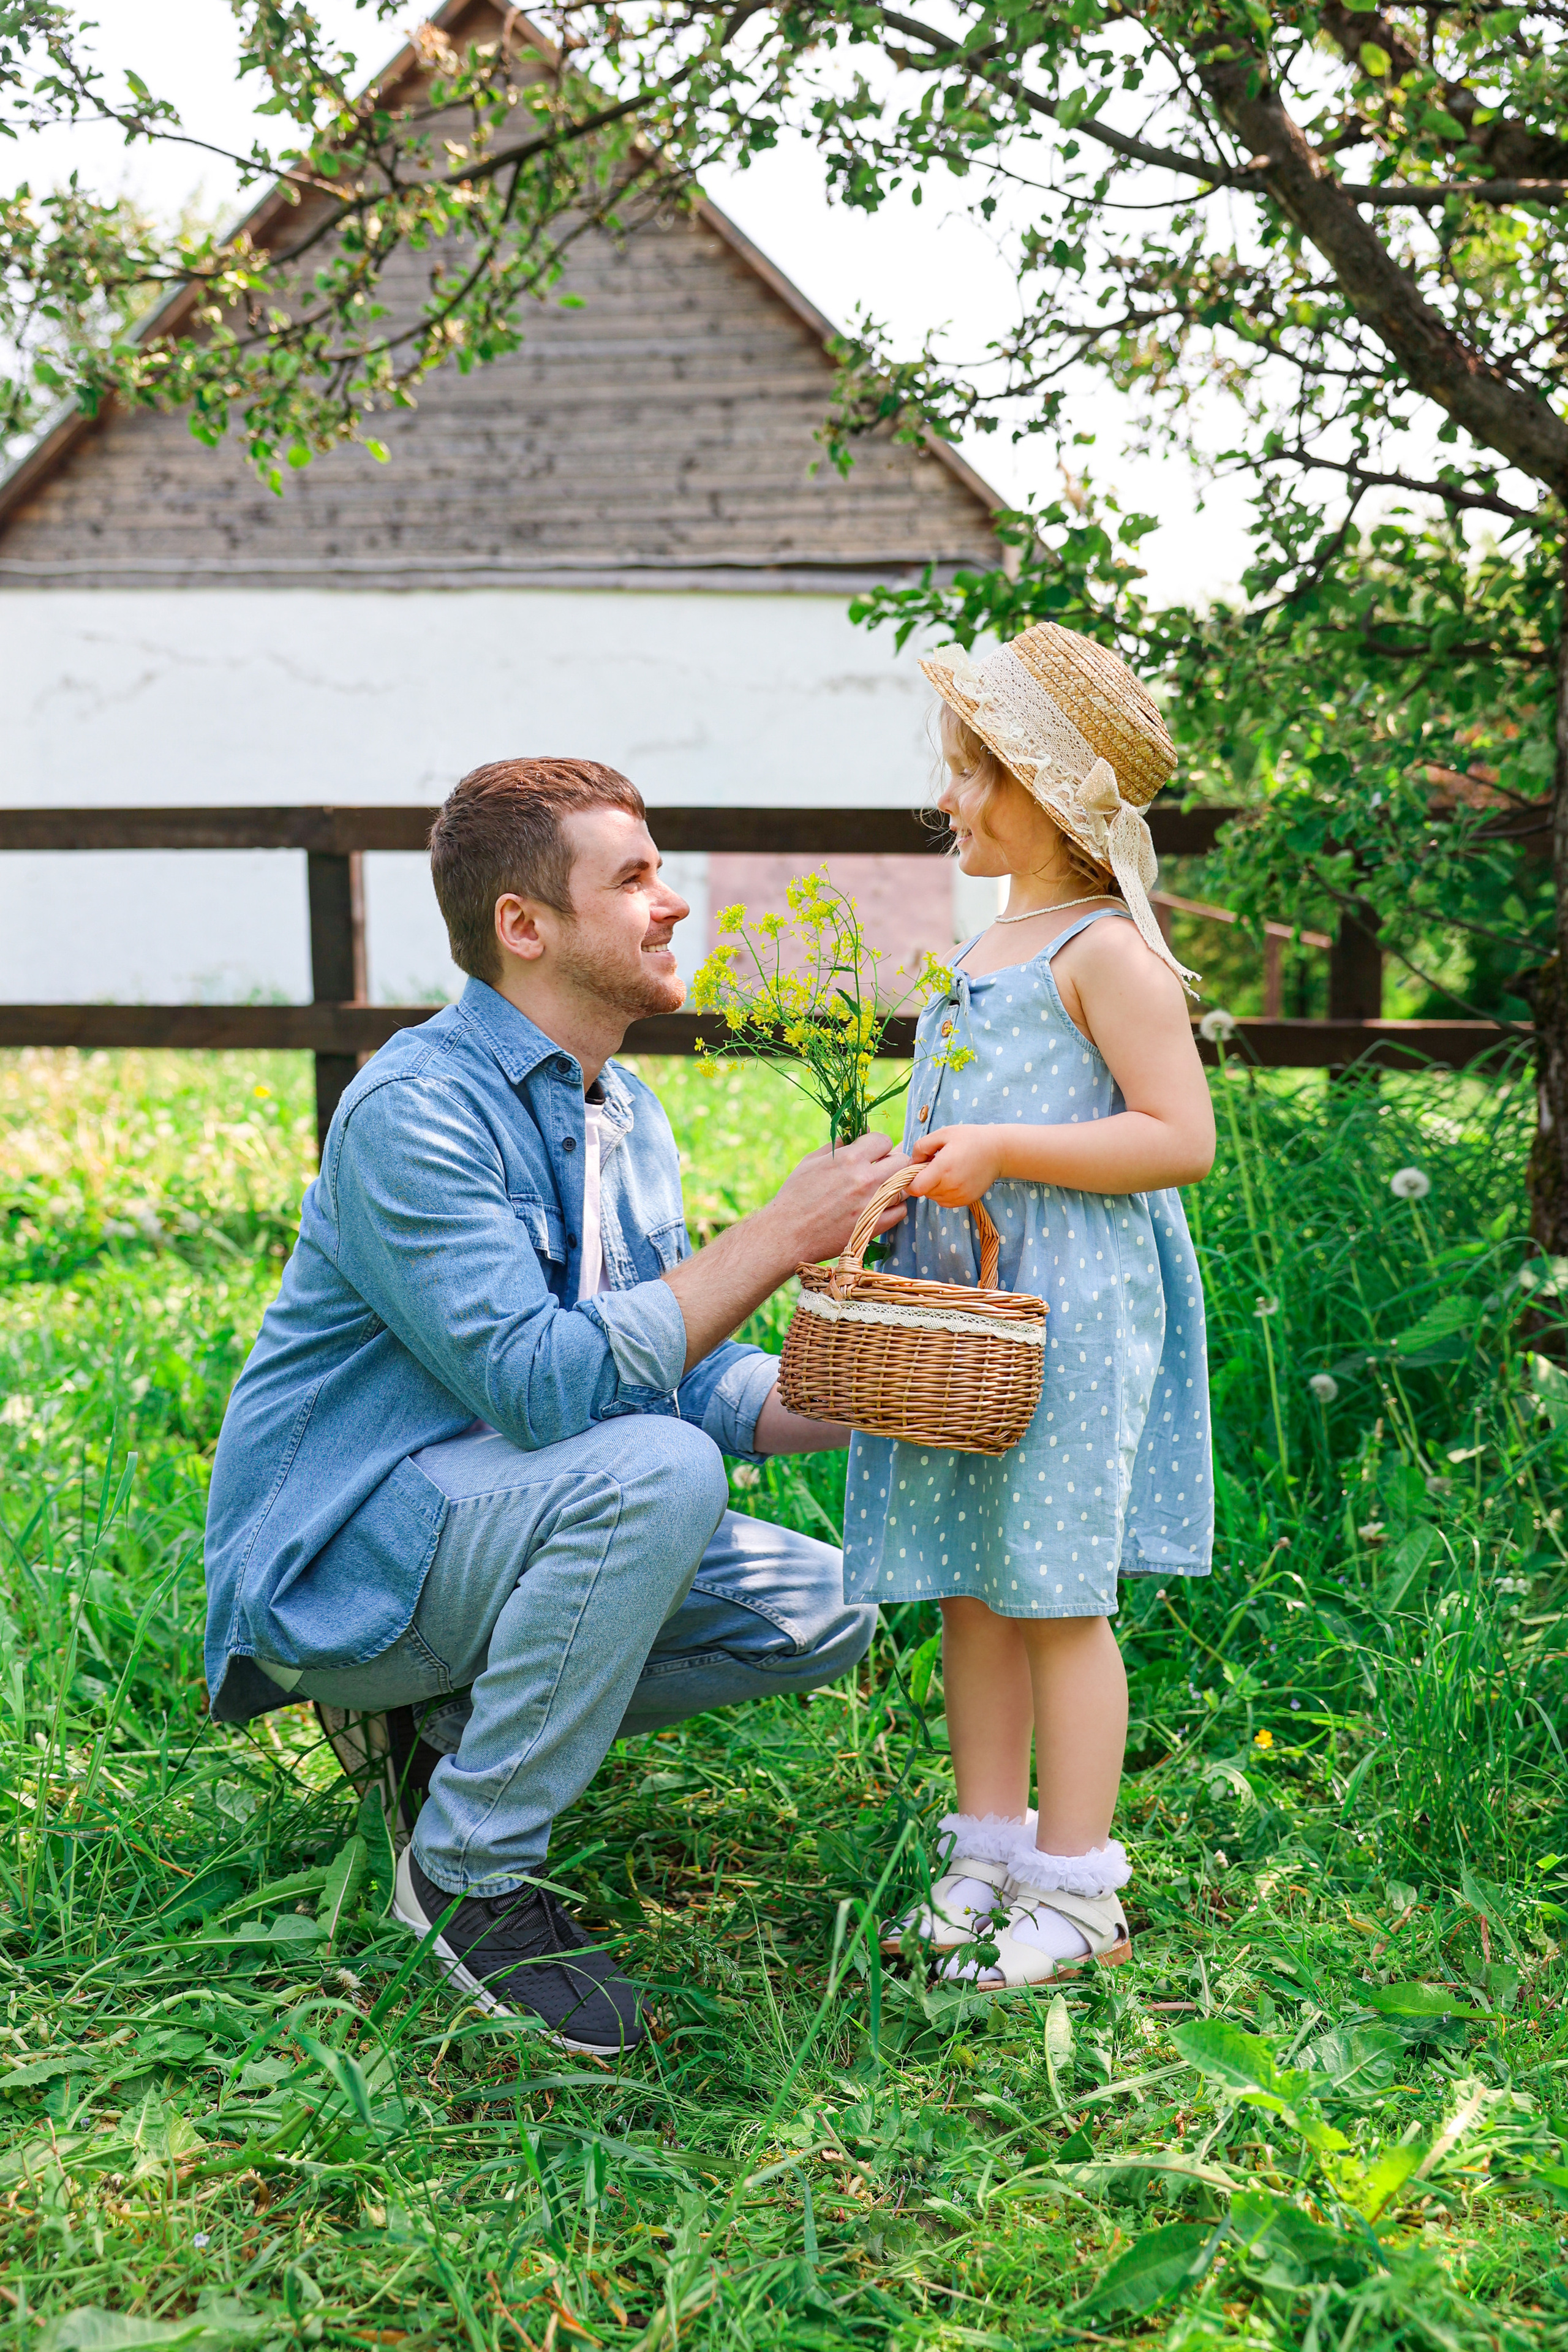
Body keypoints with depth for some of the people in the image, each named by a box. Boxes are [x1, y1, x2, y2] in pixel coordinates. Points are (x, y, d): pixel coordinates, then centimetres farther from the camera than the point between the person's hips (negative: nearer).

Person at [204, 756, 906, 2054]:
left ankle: (457, 1715, 8)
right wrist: (779, 1235, -27)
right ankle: (469, 1870, -16)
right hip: (333, 1556, -8)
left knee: (828, 1608, 0)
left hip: (497, 1530, 9)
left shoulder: (627, 1116, 8)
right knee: (653, 1472, -32)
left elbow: (686, 1377, 7)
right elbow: (539, 1384, -31)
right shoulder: (416, 1110, -21)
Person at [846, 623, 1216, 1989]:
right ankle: (989, 1859, 22)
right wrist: (907, 1179, 13)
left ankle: (1076, 1892, 8)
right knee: (966, 1587, 11)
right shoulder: (990, 952, 18)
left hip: (1065, 1311, -9)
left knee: (1057, 1596, -3)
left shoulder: (1104, 952, -10)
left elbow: (1181, 1140, -17)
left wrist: (1005, 1150, -21)